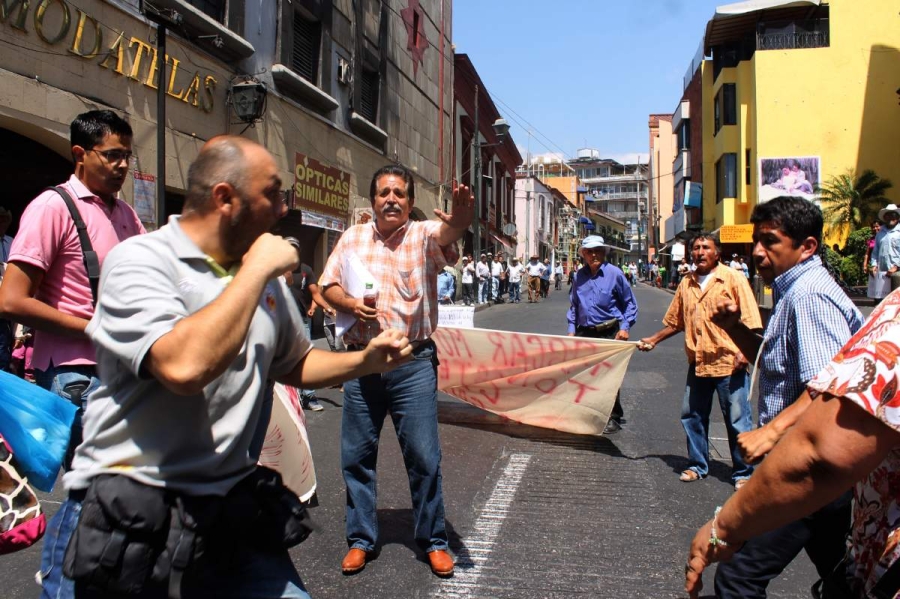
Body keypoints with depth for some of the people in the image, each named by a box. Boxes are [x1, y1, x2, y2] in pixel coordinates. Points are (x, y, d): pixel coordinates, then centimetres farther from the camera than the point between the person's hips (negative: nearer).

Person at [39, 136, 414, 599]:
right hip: (124, 504, -5)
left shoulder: (267, 280, 8)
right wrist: (257, 270, -21)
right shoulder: (140, 259, -13)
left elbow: (292, 364, 22)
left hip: (231, 506, 6)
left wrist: (365, 361, 5)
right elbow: (184, 366, -31)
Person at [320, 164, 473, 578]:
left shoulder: (424, 234, -2)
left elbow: (445, 236, -26)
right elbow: (327, 285, 11)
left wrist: (458, 223, -51)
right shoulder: (352, 237, 8)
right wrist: (351, 304, -11)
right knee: (357, 454, 10)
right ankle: (361, 539, 27)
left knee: (424, 456, 3)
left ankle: (433, 540, 22)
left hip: (413, 362, -2)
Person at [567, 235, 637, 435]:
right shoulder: (579, 275, 8)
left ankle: (614, 418, 12)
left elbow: (630, 303, 1)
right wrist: (572, 329, 10)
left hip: (609, 333, -4)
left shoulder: (614, 273, -5)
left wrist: (625, 327, -9)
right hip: (585, 333, 4)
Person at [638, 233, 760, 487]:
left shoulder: (733, 278, -4)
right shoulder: (687, 283, 11)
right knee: (692, 416, 13)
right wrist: (653, 340, 11)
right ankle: (697, 465, 29)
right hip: (697, 363, 6)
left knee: (737, 420, 2)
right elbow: (675, 321, 19)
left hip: (728, 363, -5)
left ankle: (743, 473, 15)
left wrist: (743, 352, -16)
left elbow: (750, 321, -7)